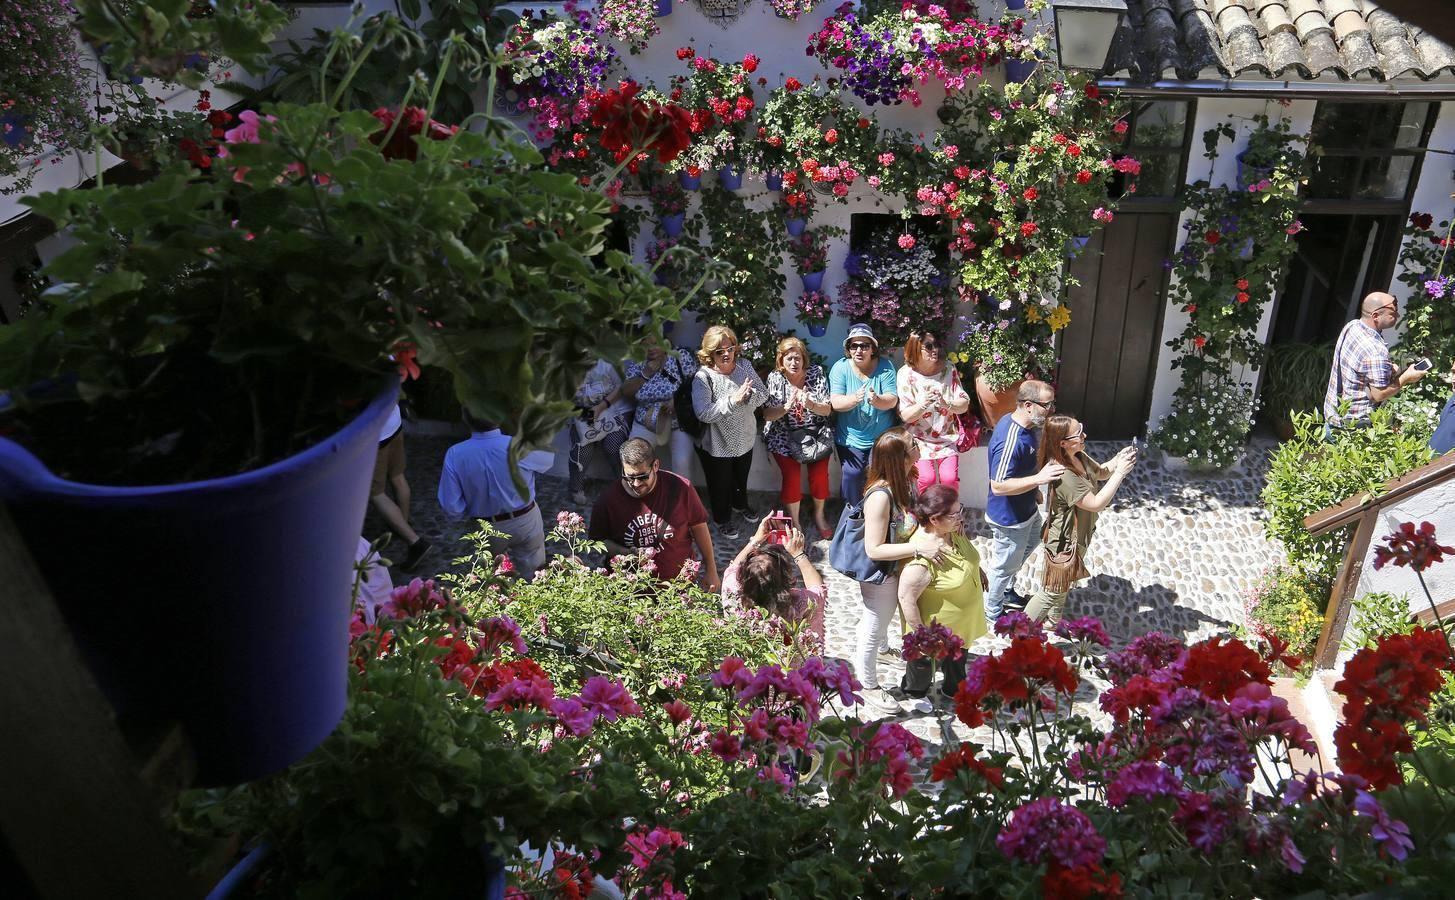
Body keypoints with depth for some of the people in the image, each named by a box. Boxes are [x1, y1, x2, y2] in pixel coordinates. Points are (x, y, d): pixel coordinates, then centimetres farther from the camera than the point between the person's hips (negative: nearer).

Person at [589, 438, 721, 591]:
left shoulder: (680, 487, -6)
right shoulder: (609, 498, -6)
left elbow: (698, 527, 6)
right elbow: (598, 539, 6)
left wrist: (711, 570, 11)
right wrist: (627, 553, -13)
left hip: (679, 582, 0)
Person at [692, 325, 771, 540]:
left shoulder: (744, 367, -8)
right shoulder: (703, 377, -23)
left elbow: (763, 394, -7)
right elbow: (704, 413, -32)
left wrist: (747, 395, -28)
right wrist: (732, 400, -36)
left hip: (745, 439, 5)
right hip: (717, 445, -5)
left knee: (741, 478, 29)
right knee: (720, 485, 17)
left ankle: (740, 505, 59)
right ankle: (722, 519, 43)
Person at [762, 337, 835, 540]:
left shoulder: (816, 374, -5)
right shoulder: (774, 378, -7)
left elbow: (827, 410, -6)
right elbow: (767, 415, -11)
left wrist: (810, 404, -27)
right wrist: (786, 407, -29)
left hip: (815, 433, 2)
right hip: (785, 437, -1)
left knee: (820, 474, -6)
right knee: (792, 476, -14)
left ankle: (819, 515, 21)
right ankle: (794, 522, 7)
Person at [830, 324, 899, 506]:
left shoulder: (885, 367, -5)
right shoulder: (840, 368, -6)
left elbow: (892, 400, -12)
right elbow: (835, 402, -15)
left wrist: (877, 400, -36)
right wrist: (854, 399, -36)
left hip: (882, 438, 0)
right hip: (850, 438, 0)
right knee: (851, 475, -6)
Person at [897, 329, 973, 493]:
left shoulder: (948, 370, -2)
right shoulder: (906, 374, -9)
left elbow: (964, 405, -3)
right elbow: (906, 416, -12)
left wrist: (948, 404, -25)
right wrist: (922, 405, -32)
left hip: (946, 438, 2)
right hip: (920, 439, -2)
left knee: (950, 478, -13)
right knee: (926, 478, -19)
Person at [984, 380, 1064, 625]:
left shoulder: (1022, 423, -6)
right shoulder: (1010, 440, -37)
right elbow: (998, 486, -36)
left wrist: (1034, 488, 18)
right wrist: (1038, 478, -39)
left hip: (1027, 508, 10)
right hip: (1009, 517, -10)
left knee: (1032, 542, 32)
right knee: (1005, 565, 13)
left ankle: (1006, 587, 54)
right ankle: (992, 611, 37)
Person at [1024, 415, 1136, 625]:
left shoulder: (1079, 456, -8)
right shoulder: (1063, 475, -36)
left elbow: (1100, 473, 10)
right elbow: (1097, 504, -33)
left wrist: (1117, 460, -11)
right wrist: (1120, 472, -31)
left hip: (1077, 535, 9)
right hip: (1065, 542, -9)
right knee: (1053, 591, 9)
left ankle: (1053, 620, 51)